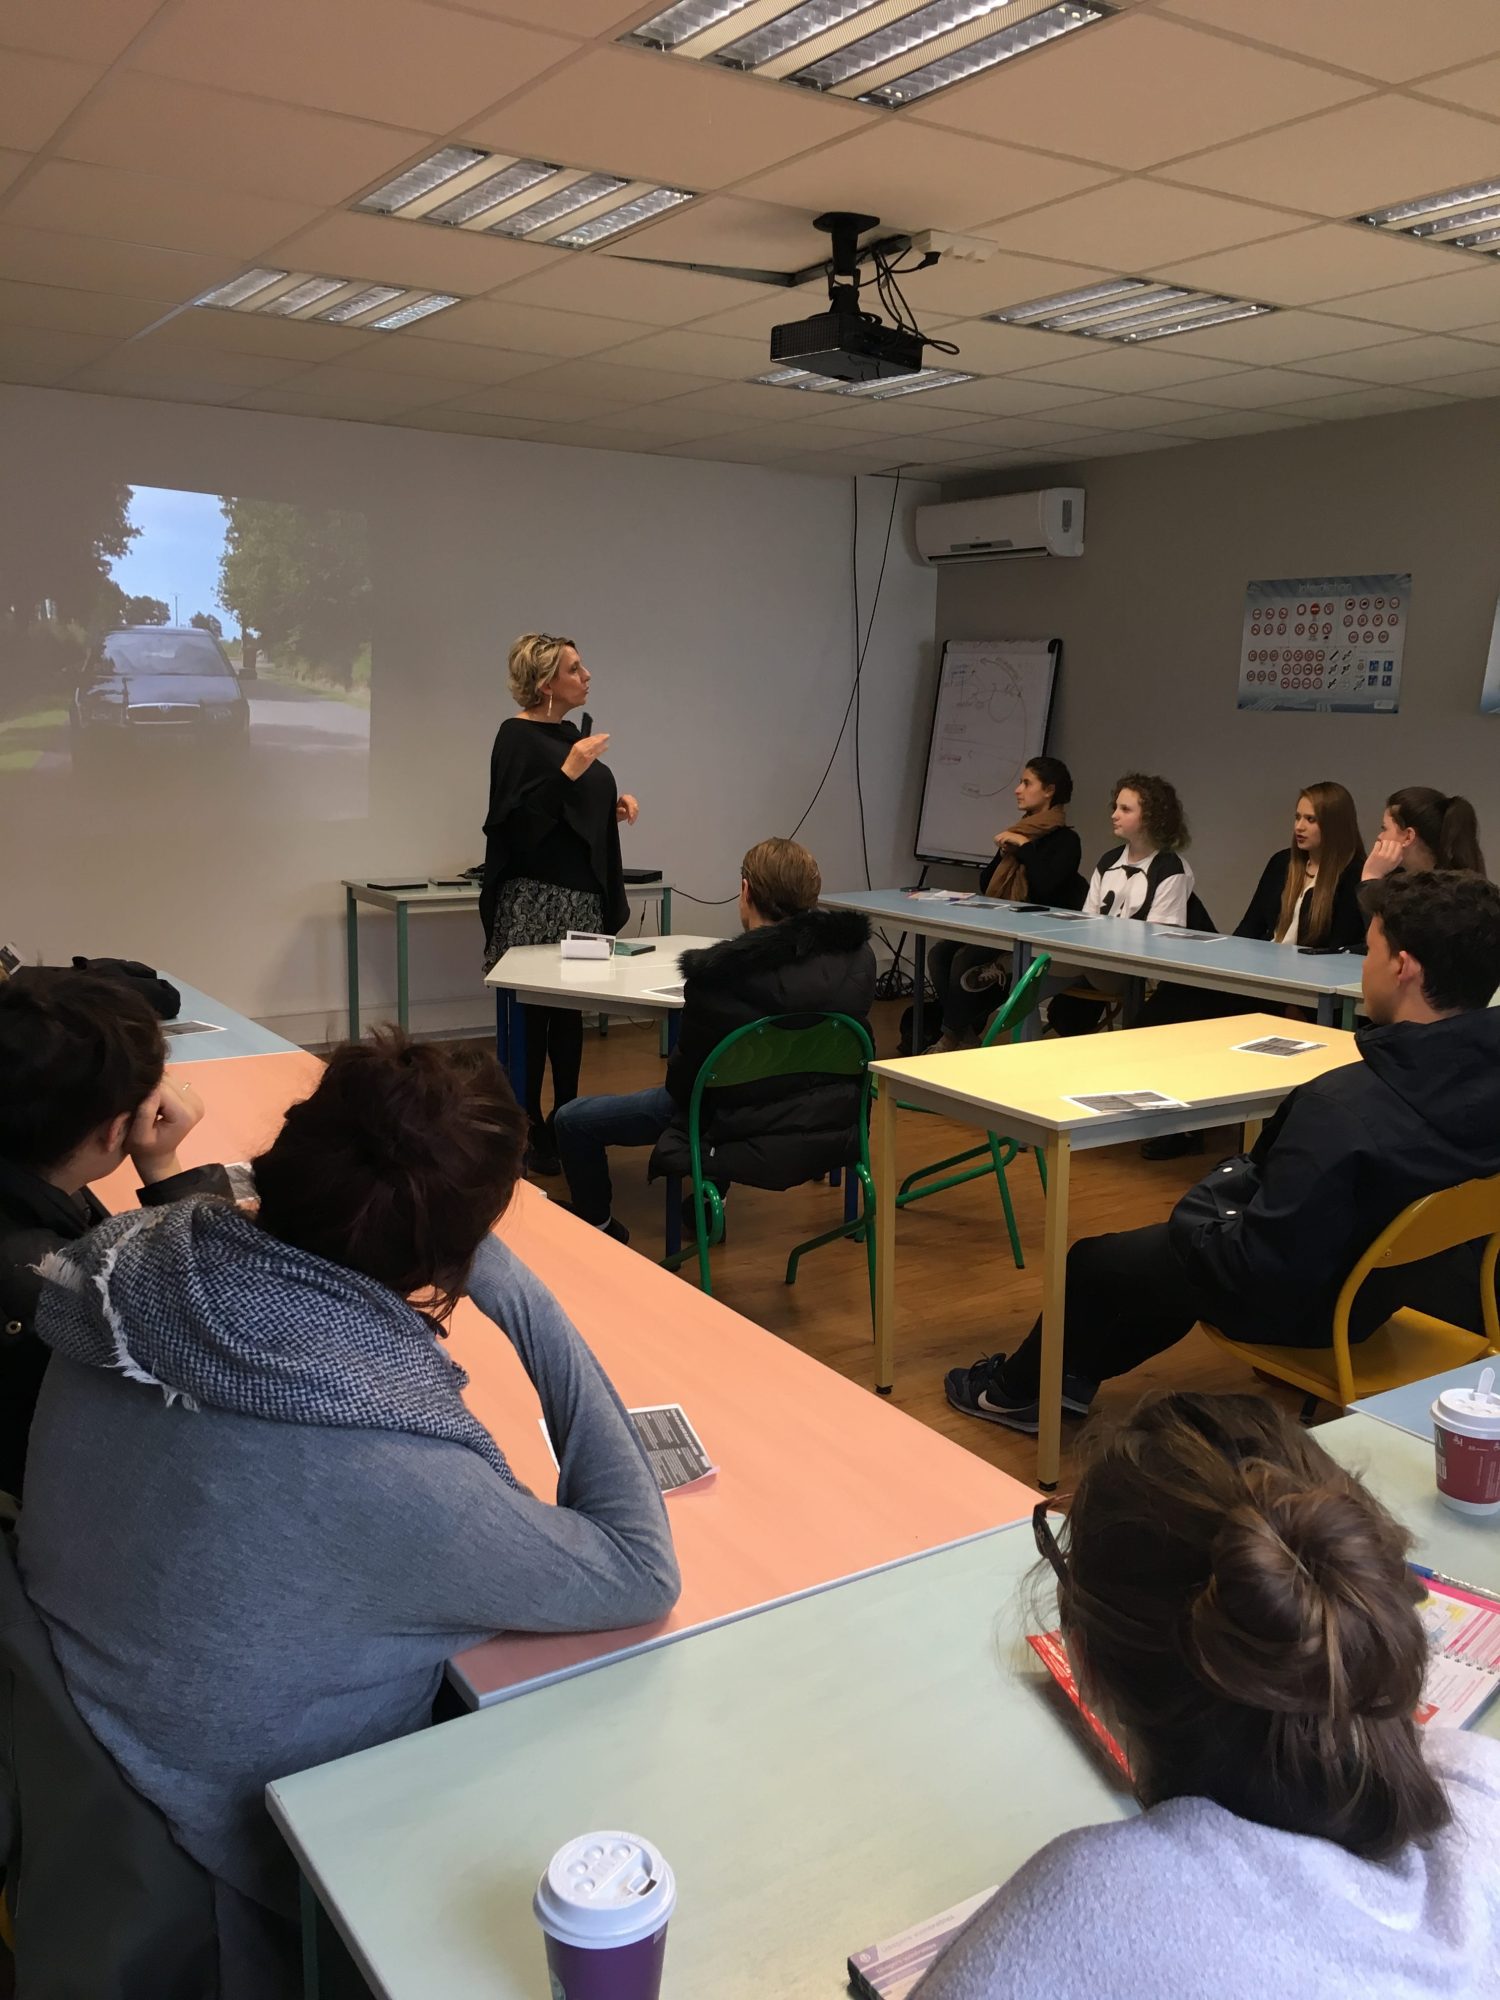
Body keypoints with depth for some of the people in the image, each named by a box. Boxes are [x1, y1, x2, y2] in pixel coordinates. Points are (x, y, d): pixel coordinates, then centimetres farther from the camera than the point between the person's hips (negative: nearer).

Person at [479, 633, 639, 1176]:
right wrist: (568, 771, -26)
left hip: (581, 896, 9)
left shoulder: (570, 732, 14)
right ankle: (526, 1136, 6)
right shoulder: (517, 737, -11)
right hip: (535, 901, -9)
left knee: (570, 1012, 13)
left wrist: (615, 803, 8)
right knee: (530, 1018, -3)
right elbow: (518, 820, -19)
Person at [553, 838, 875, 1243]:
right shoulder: (857, 955, -10)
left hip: (746, 1134, -6)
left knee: (572, 1120, 10)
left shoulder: (718, 975, -25)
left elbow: (686, 1077, -12)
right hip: (830, 1125, 6)